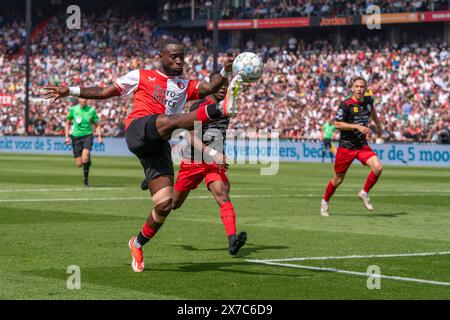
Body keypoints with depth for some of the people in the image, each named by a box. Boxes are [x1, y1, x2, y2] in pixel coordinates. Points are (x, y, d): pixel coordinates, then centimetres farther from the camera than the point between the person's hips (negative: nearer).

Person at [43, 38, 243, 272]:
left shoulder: (185, 86, 25)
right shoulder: (141, 76, 19)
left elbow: (208, 88, 5)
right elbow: (105, 92, 24)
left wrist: (225, 72, -13)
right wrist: (70, 91, 18)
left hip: (159, 145, 4)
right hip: (138, 129, -4)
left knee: (164, 204, -7)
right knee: (169, 121, -36)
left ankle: (138, 244, 16)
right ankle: (219, 109, -60)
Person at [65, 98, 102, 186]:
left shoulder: (91, 110, -2)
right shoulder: (73, 109, 0)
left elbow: (97, 124, 7)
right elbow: (67, 123, 12)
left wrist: (99, 137, -6)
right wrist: (67, 137, 3)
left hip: (88, 135, -2)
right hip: (76, 136, 2)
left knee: (85, 158, -26)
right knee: (79, 164, -2)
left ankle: (86, 178, -6)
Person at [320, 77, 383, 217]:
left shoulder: (368, 100, 3)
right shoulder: (346, 104, -15)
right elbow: (337, 124, -17)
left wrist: (378, 124, 34)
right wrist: (357, 126, -24)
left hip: (362, 145, 4)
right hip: (346, 146, -4)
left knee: (378, 167, -19)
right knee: (338, 179, 6)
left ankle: (364, 193, 3)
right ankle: (325, 202, 30)